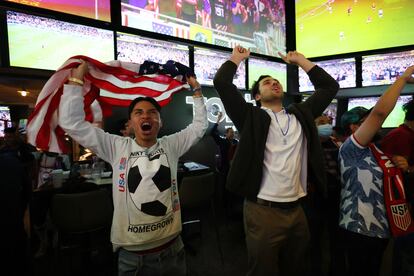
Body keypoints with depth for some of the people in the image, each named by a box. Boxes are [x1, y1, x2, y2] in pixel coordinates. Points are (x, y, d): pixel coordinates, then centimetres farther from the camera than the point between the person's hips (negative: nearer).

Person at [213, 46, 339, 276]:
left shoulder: (301, 114, 12)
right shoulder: (251, 117, -1)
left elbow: (329, 87, 19)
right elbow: (221, 82, -9)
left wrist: (300, 60, 20)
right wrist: (237, 57, 8)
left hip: (296, 210, 5)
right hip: (263, 211, -5)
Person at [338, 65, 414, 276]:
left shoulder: (374, 150, 15)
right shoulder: (351, 148, -17)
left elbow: (382, 177, 26)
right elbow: (380, 112, -27)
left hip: (379, 227, 9)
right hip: (360, 228, -9)